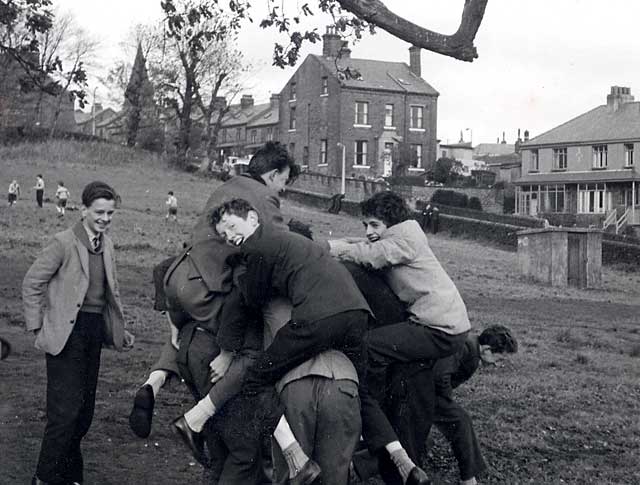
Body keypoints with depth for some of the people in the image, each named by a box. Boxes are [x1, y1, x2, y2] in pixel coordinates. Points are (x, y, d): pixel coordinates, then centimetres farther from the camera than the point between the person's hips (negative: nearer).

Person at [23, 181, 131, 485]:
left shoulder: (106, 245, 10)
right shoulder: (64, 242, -11)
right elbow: (32, 283, -9)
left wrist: (119, 329, 15)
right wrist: (38, 329, -11)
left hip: (95, 332, 7)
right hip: (67, 333, -7)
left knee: (84, 408, 12)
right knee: (66, 409, -9)